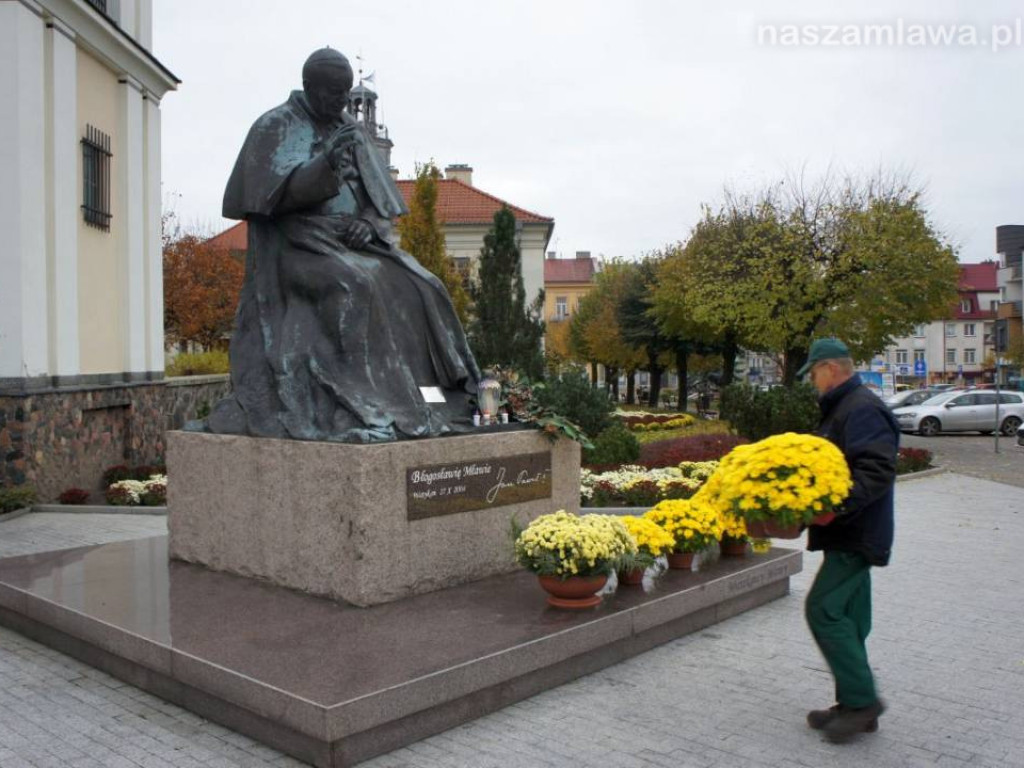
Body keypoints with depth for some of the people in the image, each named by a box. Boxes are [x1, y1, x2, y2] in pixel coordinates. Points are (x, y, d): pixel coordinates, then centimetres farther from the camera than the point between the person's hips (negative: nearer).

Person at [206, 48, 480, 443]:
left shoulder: (353, 131, 14)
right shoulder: (273, 128, -2)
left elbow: (382, 197, 11)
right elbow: (274, 193, -16)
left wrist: (367, 224, -12)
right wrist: (327, 163, -30)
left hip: (350, 241, 5)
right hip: (296, 245, -5)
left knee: (414, 292, -18)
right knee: (351, 292, -34)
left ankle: (423, 400, -15)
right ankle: (355, 406, -32)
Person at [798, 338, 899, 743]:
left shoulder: (862, 409, -16)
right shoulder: (841, 409, 18)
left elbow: (878, 471, -27)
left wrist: (839, 505, -34)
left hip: (856, 537, -11)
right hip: (849, 533, 11)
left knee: (823, 609, -11)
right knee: (846, 617, 13)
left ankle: (862, 699, -2)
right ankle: (855, 704, 21)